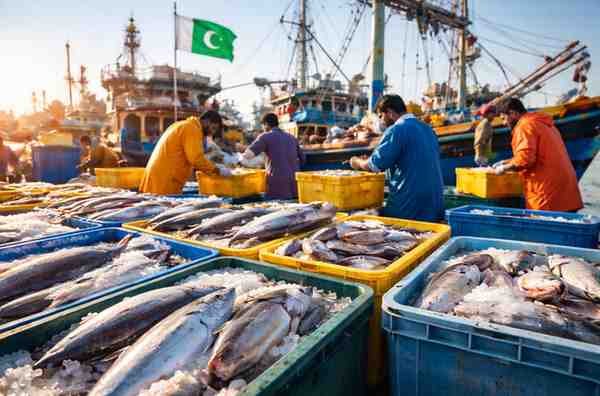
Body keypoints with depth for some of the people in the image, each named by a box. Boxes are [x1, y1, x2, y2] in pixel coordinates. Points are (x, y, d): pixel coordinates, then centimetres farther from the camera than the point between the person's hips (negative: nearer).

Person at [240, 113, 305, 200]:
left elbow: (248, 155, -12)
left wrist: (242, 155, 9)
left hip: (278, 184, -5)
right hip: (295, 185, 5)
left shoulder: (265, 137, 0)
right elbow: (302, 159, 22)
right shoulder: (291, 137, 16)